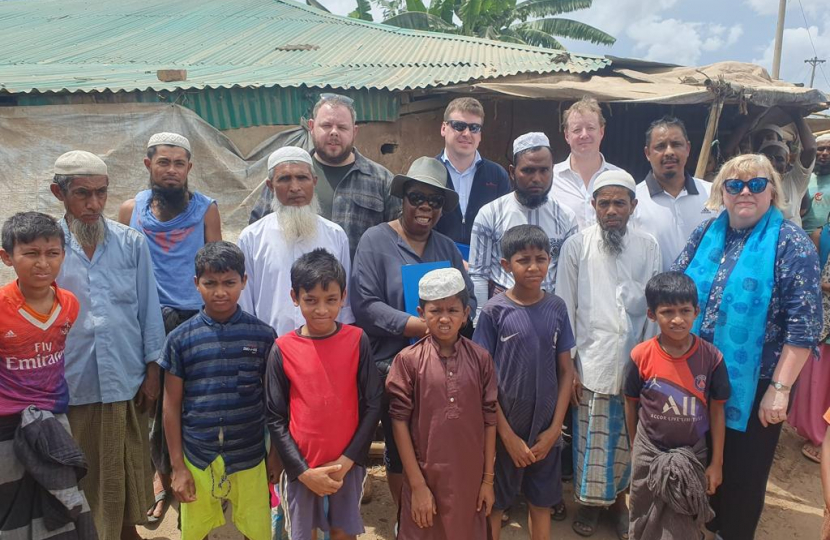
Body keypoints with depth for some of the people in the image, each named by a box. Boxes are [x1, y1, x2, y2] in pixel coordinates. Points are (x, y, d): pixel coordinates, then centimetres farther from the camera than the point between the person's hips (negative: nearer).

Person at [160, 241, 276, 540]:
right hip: (197, 461, 1)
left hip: (250, 461, 0)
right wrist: (177, 466, 2)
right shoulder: (180, 338, -4)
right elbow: (172, 406, 2)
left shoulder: (262, 335, -5)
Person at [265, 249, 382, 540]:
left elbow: (372, 405, -6)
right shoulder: (283, 349, -9)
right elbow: (275, 418, -5)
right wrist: (303, 471, -10)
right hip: (300, 466, 0)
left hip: (347, 464, 0)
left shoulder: (357, 340, -8)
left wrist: (347, 460, -10)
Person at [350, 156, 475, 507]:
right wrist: (417, 326, -21)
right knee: (400, 450, 10)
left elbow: (468, 299, 9)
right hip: (394, 364, -4)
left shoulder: (447, 248, 12)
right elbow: (365, 304, -12)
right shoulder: (376, 240, -4)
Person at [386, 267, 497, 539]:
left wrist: (488, 478, 3)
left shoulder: (480, 358, -3)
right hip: (426, 476, -2)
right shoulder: (408, 360, -10)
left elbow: (489, 419, 1)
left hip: (470, 478, 2)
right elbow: (400, 422, -9)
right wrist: (417, 484, -9)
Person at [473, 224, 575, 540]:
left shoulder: (557, 308, -2)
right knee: (494, 504, 14)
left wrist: (555, 428, -4)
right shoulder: (494, 311, -12)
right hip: (505, 429, -2)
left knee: (541, 503, 18)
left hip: (546, 430, 3)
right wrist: (507, 434, -11)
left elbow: (566, 371, 2)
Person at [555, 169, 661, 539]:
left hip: (635, 363, 2)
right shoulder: (576, 245, -2)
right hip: (591, 361, -1)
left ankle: (619, 497, 33)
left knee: (626, 439, 10)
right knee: (591, 439, 6)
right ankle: (590, 500, 29)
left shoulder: (649, 247, 3)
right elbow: (565, 307, -1)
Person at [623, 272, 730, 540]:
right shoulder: (641, 356, -16)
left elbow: (716, 410, -5)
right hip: (649, 452, 0)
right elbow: (631, 404, -1)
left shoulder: (711, 357, -15)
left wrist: (716, 462, -1)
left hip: (693, 454, 0)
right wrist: (634, 450, 9)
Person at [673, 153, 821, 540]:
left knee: (743, 471, 12)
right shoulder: (706, 233, 2)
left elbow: (803, 325, -15)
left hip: (753, 386, -4)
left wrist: (779, 388, -18)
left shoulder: (792, 244, -11)